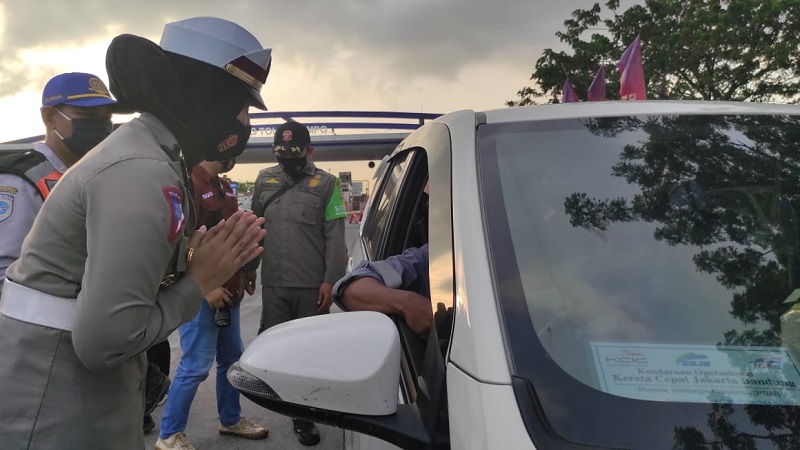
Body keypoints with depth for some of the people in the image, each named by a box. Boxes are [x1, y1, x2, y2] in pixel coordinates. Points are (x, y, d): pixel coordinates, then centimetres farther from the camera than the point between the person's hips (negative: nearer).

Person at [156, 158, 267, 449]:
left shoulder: (224, 187, 14)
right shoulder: (188, 184, -15)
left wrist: (243, 275, 19)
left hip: (227, 291, 9)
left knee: (232, 358, 16)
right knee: (196, 366, -4)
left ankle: (231, 419, 33)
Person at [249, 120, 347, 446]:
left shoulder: (326, 184, 0)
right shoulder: (265, 180, 10)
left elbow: (335, 239, -3)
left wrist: (330, 281, -9)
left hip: (312, 286, -3)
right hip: (273, 284, 3)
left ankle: (304, 416, 22)